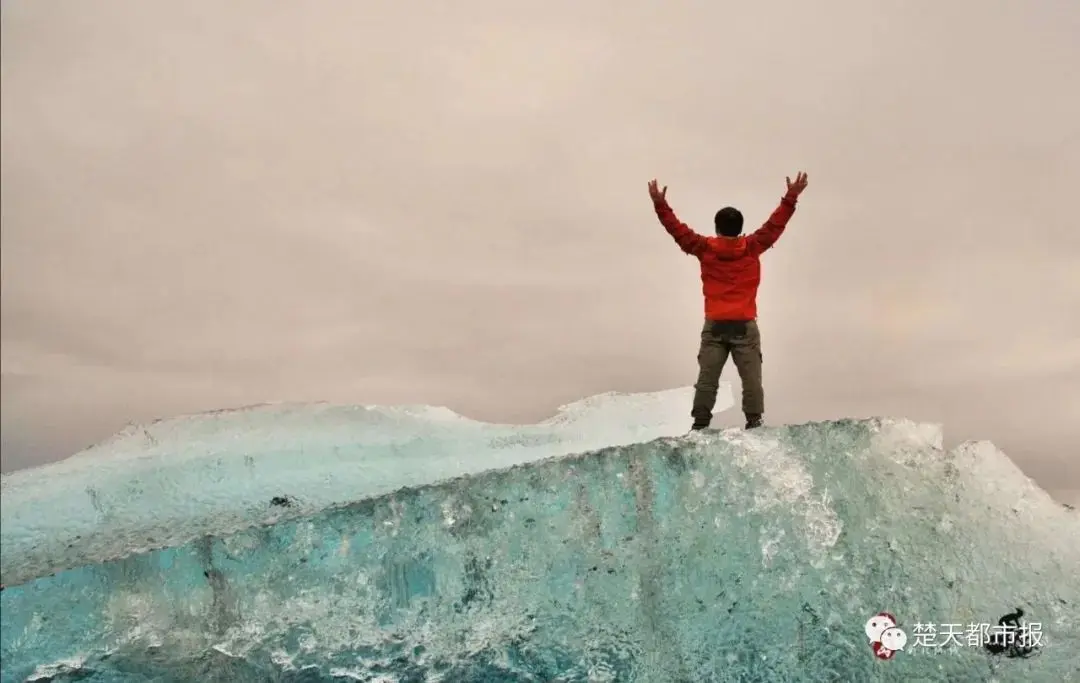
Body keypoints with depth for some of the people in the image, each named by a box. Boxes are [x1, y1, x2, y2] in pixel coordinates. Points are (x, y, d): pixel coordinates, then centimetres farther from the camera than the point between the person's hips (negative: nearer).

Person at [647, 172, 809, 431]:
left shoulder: (704, 248, -1)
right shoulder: (752, 247, -1)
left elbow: (678, 230, 4)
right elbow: (775, 225, 5)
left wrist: (661, 205, 10)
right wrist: (790, 198, 9)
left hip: (714, 326, 0)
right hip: (745, 325, 0)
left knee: (707, 378, 3)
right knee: (751, 377, 3)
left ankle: (700, 423, -1)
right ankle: (754, 421, -1)